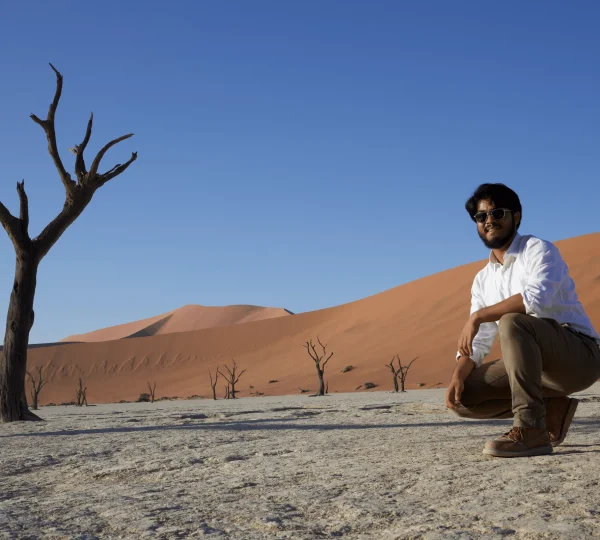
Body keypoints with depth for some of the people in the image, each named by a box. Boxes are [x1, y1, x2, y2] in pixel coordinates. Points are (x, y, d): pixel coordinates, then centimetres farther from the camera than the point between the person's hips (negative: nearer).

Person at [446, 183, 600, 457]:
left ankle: (531, 428, -32)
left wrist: (477, 316, -25)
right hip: (537, 366, 7)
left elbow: (537, 297, -30)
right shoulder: (482, 280, 12)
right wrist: (457, 376, -11)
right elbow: (477, 343, 9)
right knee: (463, 398, -6)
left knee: (512, 322, -34)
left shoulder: (538, 250, -8)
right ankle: (552, 410, 6)